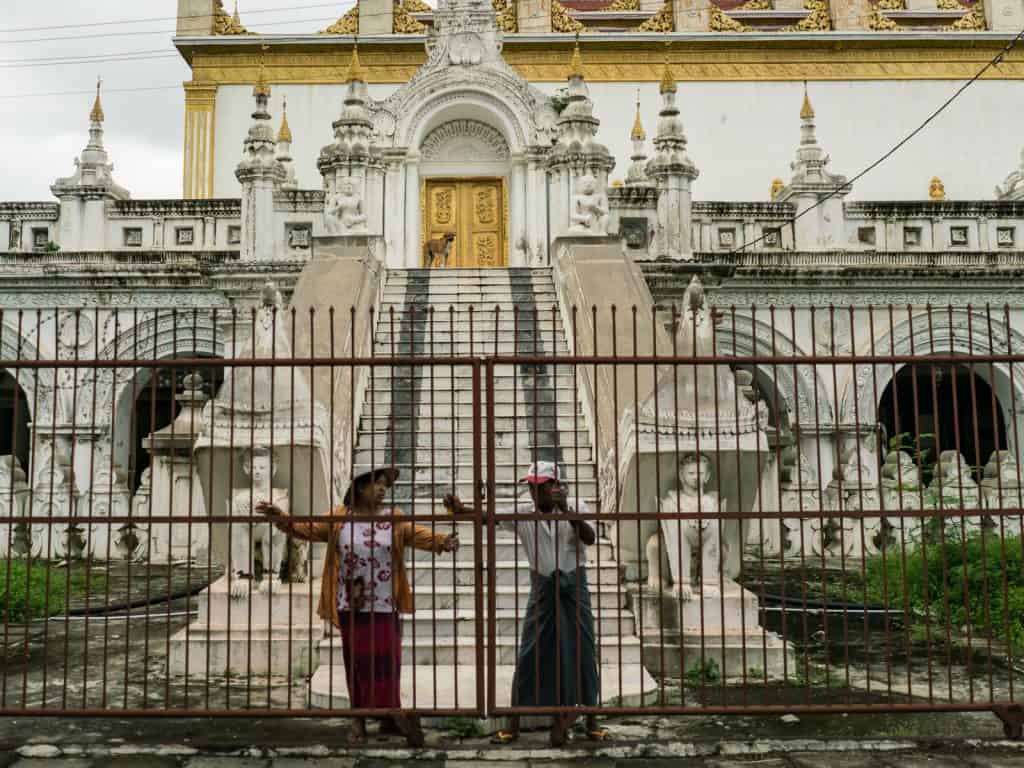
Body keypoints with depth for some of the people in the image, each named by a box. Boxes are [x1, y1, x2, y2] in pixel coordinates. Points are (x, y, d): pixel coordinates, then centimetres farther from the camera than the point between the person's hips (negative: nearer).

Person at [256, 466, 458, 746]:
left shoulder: (393, 518, 0)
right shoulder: (338, 518, 2)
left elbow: (417, 534, -12)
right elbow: (310, 529, -3)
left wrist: (441, 542, -31)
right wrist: (282, 519, -18)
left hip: (385, 607, -1)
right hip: (351, 607, 1)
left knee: (386, 661, 0)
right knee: (357, 662, 8)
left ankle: (391, 715, 13)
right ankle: (359, 718, 19)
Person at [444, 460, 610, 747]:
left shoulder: (575, 507, -5)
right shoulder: (522, 514, -4)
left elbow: (590, 538, -18)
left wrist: (566, 510, -29)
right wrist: (461, 510, -35)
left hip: (574, 586, 0)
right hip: (543, 589, 1)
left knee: (582, 653, 4)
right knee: (530, 656, 0)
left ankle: (591, 720, 18)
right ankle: (513, 723, 9)